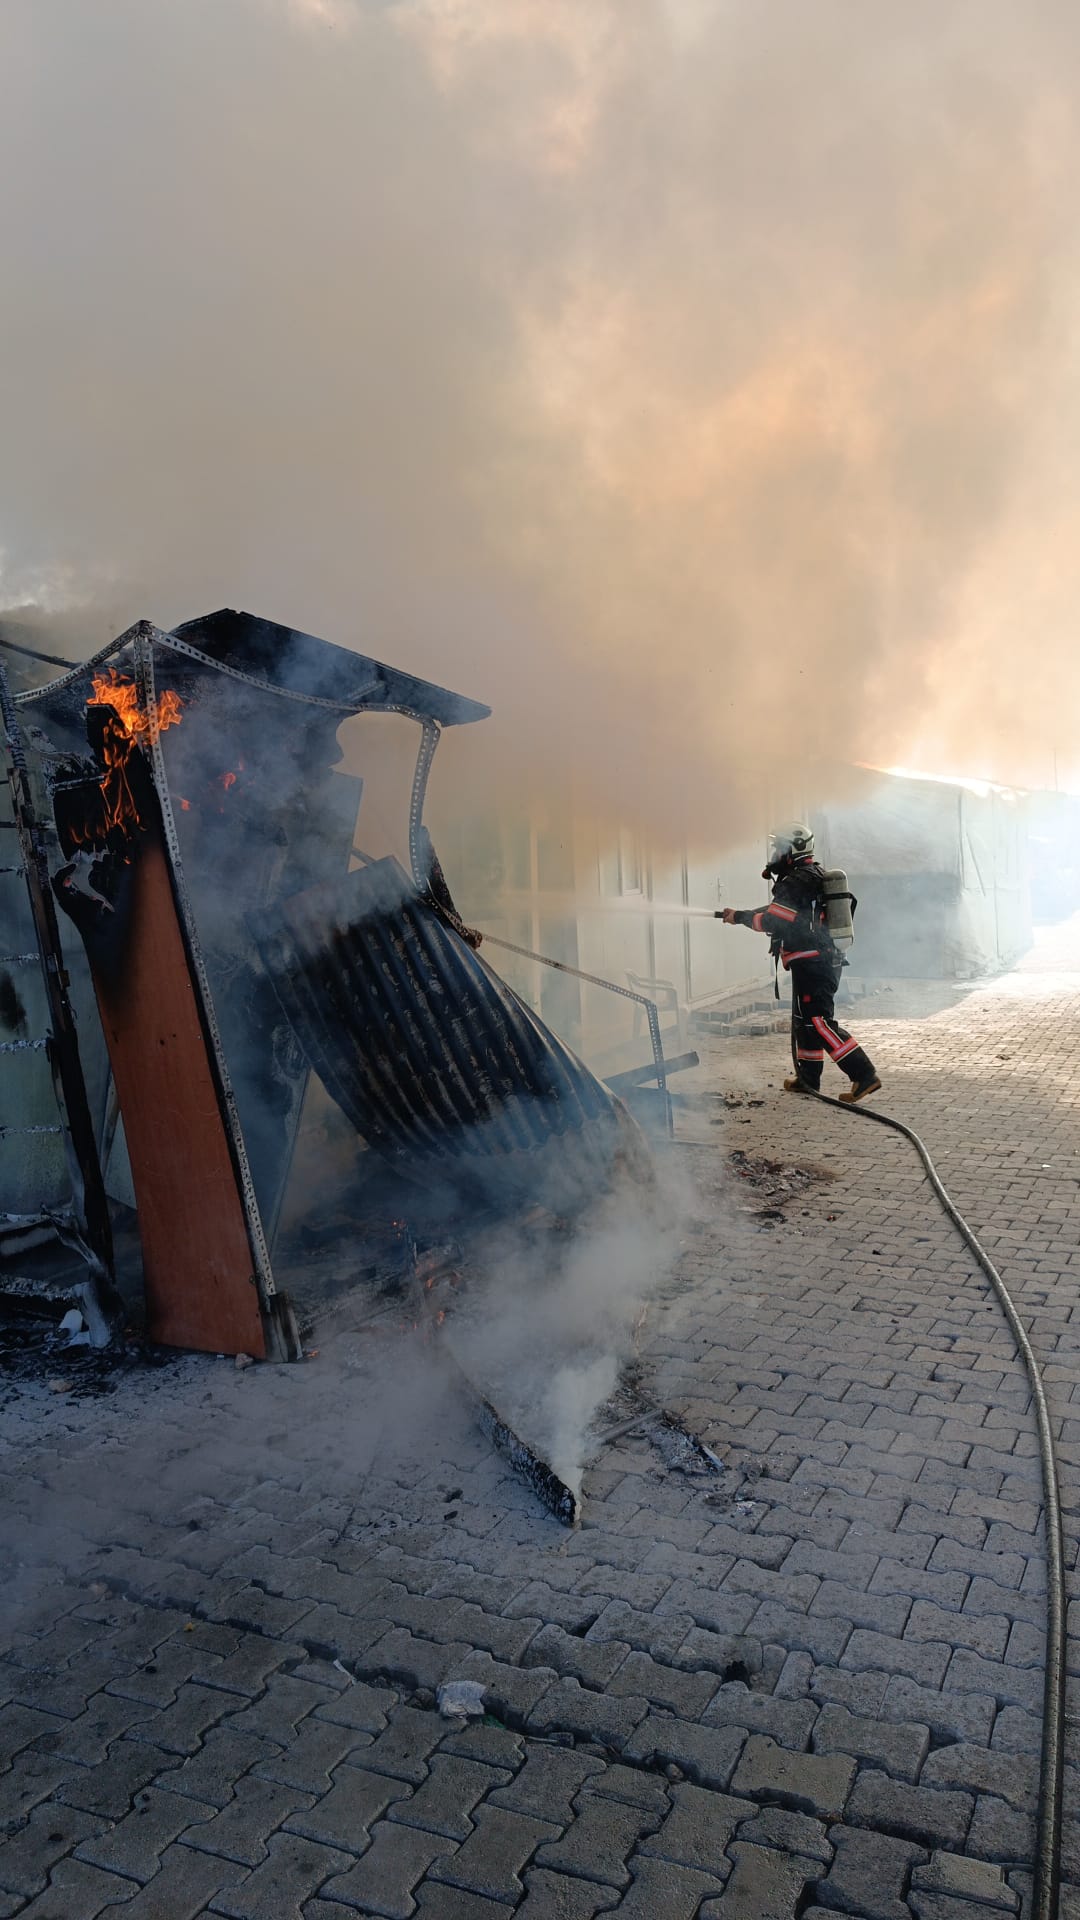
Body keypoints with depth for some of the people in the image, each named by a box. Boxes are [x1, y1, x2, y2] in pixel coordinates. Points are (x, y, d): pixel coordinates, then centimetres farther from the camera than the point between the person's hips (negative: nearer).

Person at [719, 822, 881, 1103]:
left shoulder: (795, 883, -15)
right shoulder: (814, 877, 18)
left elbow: (772, 920, -19)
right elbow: (781, 911, 25)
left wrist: (739, 917, -4)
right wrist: (741, 914, 24)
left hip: (811, 963, -10)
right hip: (826, 960, 10)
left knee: (818, 1022, -11)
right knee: (804, 1020, 18)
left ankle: (864, 1076, -16)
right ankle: (808, 1079, 28)